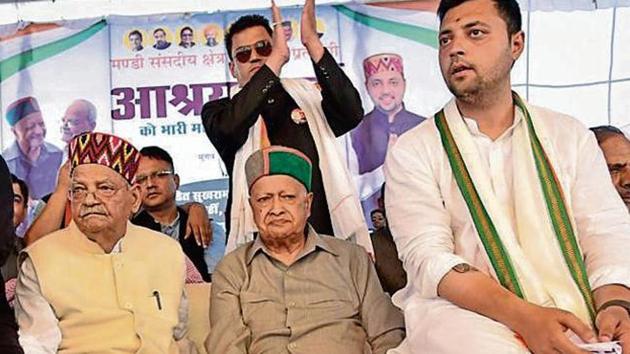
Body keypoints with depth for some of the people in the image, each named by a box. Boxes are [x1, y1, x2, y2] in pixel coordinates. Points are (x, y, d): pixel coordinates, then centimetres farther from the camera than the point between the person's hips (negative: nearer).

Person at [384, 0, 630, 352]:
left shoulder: (570, 135, 12)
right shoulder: (413, 150, 3)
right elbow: (427, 257, -9)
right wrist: (525, 317, -23)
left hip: (575, 311, 2)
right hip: (464, 310, -1)